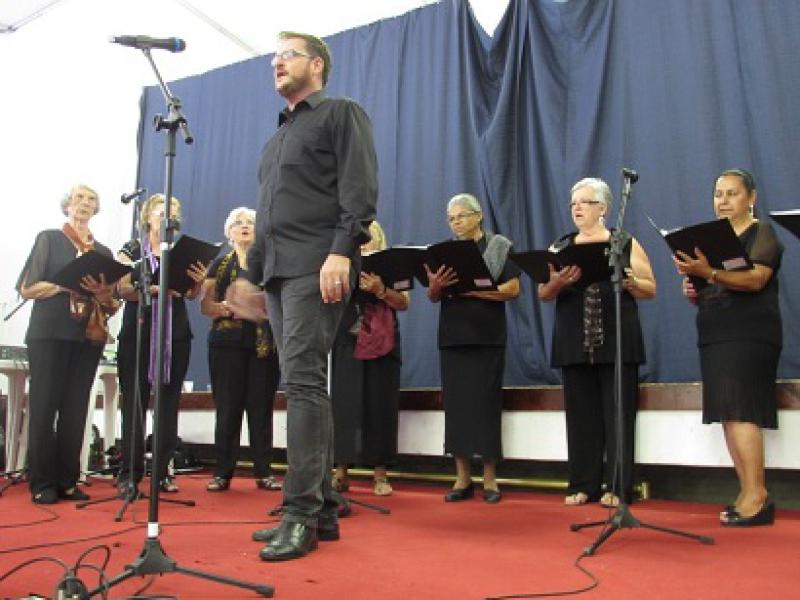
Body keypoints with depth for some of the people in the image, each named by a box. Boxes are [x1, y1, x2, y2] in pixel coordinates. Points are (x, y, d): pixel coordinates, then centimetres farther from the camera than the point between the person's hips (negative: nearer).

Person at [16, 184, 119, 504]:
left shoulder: (103, 252, 16)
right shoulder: (49, 239, 6)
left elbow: (113, 303, 12)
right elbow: (27, 288, -3)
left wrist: (102, 294, -10)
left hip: (89, 337, 3)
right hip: (49, 333, -3)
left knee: (76, 410, 3)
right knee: (43, 406, -4)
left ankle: (67, 481, 8)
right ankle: (42, 483, 2)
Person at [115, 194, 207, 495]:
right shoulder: (131, 250, 7)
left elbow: (191, 295, 8)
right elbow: (123, 290, -6)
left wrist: (199, 281, -14)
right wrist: (157, 288, -22)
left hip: (175, 335, 3)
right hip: (138, 333, -2)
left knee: (169, 403, 2)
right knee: (135, 402, -3)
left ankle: (163, 471, 8)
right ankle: (129, 473, 3)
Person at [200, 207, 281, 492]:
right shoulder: (220, 265, 12)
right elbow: (205, 305, 4)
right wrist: (226, 308, -16)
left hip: (265, 343, 0)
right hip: (227, 343, 0)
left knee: (261, 407, 0)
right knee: (227, 408, -1)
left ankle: (263, 471, 7)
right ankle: (222, 472, 6)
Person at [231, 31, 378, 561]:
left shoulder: (342, 113, 5)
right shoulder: (279, 136, 29)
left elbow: (360, 190, -10)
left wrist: (341, 250, -22)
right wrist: (252, 274, 22)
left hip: (316, 268, -9)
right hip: (278, 272, 9)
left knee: (303, 381, -15)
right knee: (303, 386, 6)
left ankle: (301, 513, -11)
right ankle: (322, 511, 11)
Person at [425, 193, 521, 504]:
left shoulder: (500, 247, 3)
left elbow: (513, 289, -6)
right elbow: (432, 297, 12)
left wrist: (471, 289, -16)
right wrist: (435, 286, -11)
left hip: (487, 338, -3)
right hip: (452, 338, 4)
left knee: (486, 404, -3)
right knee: (455, 404, 2)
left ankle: (489, 478, 7)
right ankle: (462, 478, 10)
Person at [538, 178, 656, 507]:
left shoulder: (626, 243, 8)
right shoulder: (560, 248, 14)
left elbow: (651, 289, 5)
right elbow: (543, 293, 7)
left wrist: (628, 281, -16)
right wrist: (558, 282, -15)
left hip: (617, 341, -2)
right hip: (574, 343, 2)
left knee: (617, 414, -1)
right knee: (581, 415, 4)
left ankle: (619, 487, 7)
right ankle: (583, 485, 12)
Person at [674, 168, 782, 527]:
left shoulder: (762, 234, 0)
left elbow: (755, 279, -18)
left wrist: (709, 273, -33)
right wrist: (693, 292, -1)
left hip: (750, 336, -7)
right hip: (714, 336, 7)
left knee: (739, 410, -16)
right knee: (728, 415, 2)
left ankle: (756, 495, -13)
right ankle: (750, 496, 6)